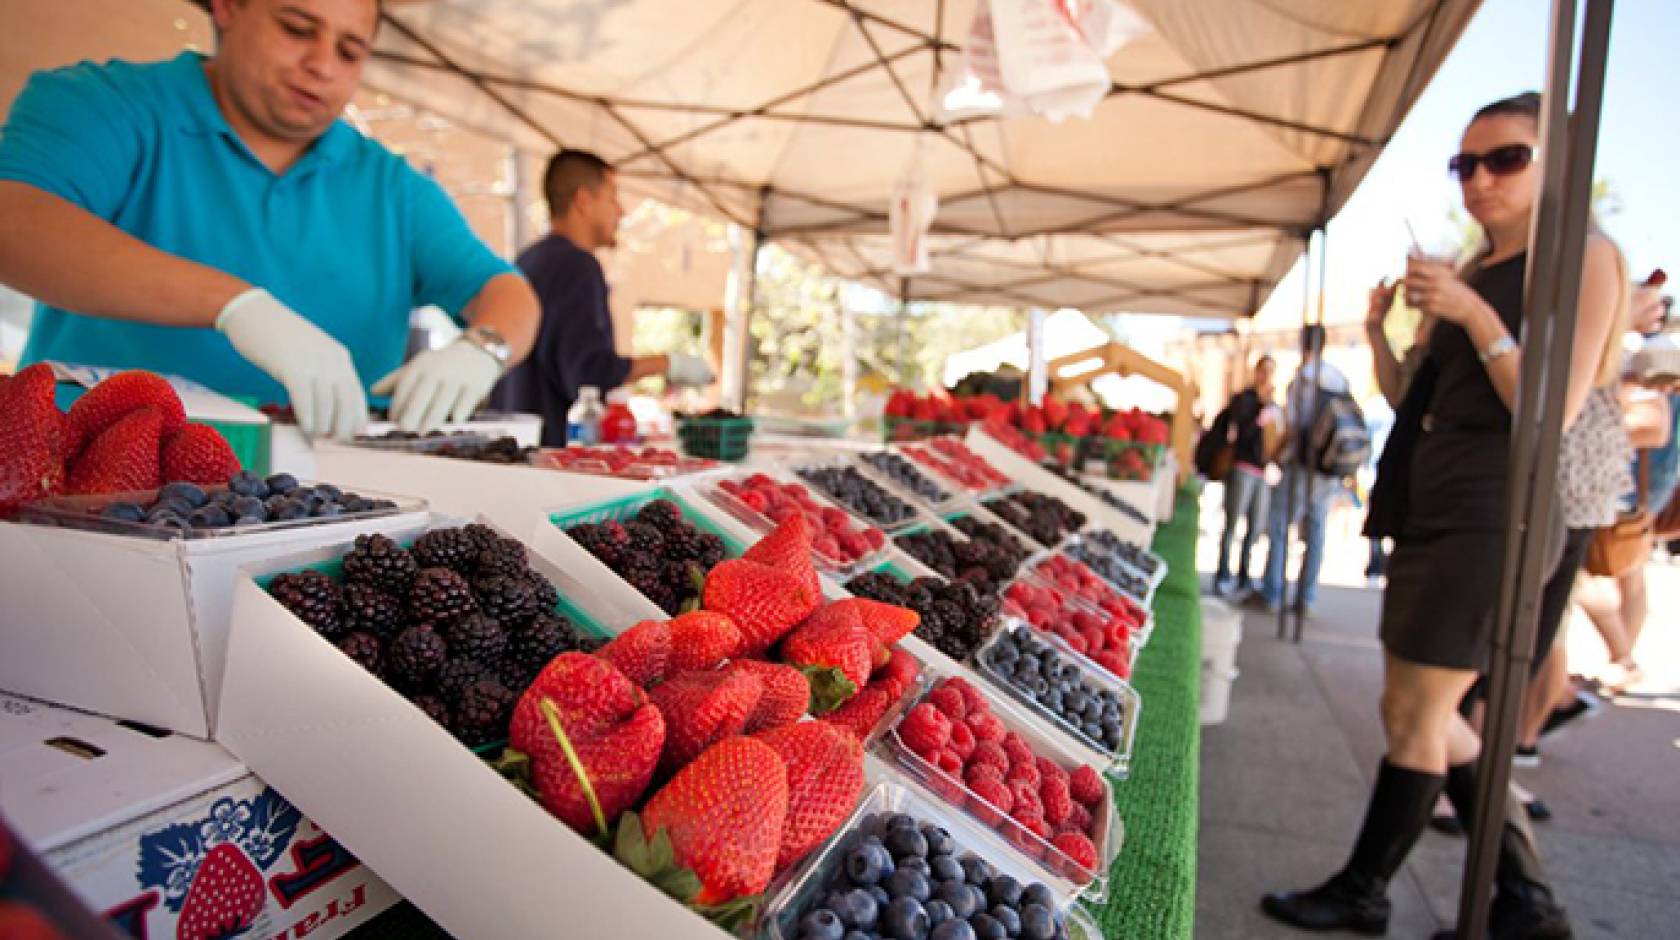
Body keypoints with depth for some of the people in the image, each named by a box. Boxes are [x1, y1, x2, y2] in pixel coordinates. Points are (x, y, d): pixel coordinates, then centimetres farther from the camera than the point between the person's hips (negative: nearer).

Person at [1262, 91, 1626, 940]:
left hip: (1493, 513, -9)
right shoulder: (1470, 270, 17)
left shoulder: (1583, 258, -6)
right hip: (1429, 506, 9)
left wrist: (1472, 314, -20)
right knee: (1422, 712, 13)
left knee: (1414, 714, -1)